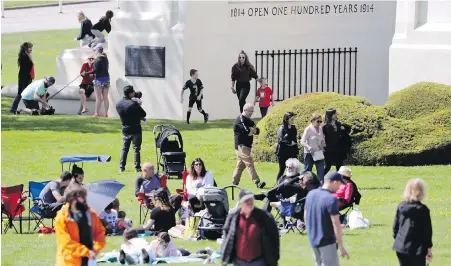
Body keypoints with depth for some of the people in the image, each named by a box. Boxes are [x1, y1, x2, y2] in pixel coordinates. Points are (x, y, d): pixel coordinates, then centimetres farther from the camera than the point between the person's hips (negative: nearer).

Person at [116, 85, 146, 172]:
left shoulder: (118, 104, -2)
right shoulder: (134, 104, -20)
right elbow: (143, 114, -11)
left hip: (125, 129, 5)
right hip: (136, 129, -5)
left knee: (124, 148, 14)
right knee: (136, 149, 3)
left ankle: (121, 167, 11)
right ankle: (137, 167, 4)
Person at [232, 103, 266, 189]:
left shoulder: (248, 120, 18)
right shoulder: (240, 120, -11)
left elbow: (257, 131, 10)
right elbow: (247, 132, -21)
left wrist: (252, 130, -12)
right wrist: (253, 131, -3)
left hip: (247, 146, 10)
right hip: (242, 145, -10)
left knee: (240, 165, 13)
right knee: (249, 163, -15)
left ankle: (235, 183, 18)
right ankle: (257, 182, -22)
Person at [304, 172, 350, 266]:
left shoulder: (310, 194, 4)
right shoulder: (331, 199, -20)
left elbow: (305, 217, 13)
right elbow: (336, 224, -20)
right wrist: (341, 247, -17)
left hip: (312, 240, 8)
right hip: (327, 241, -8)